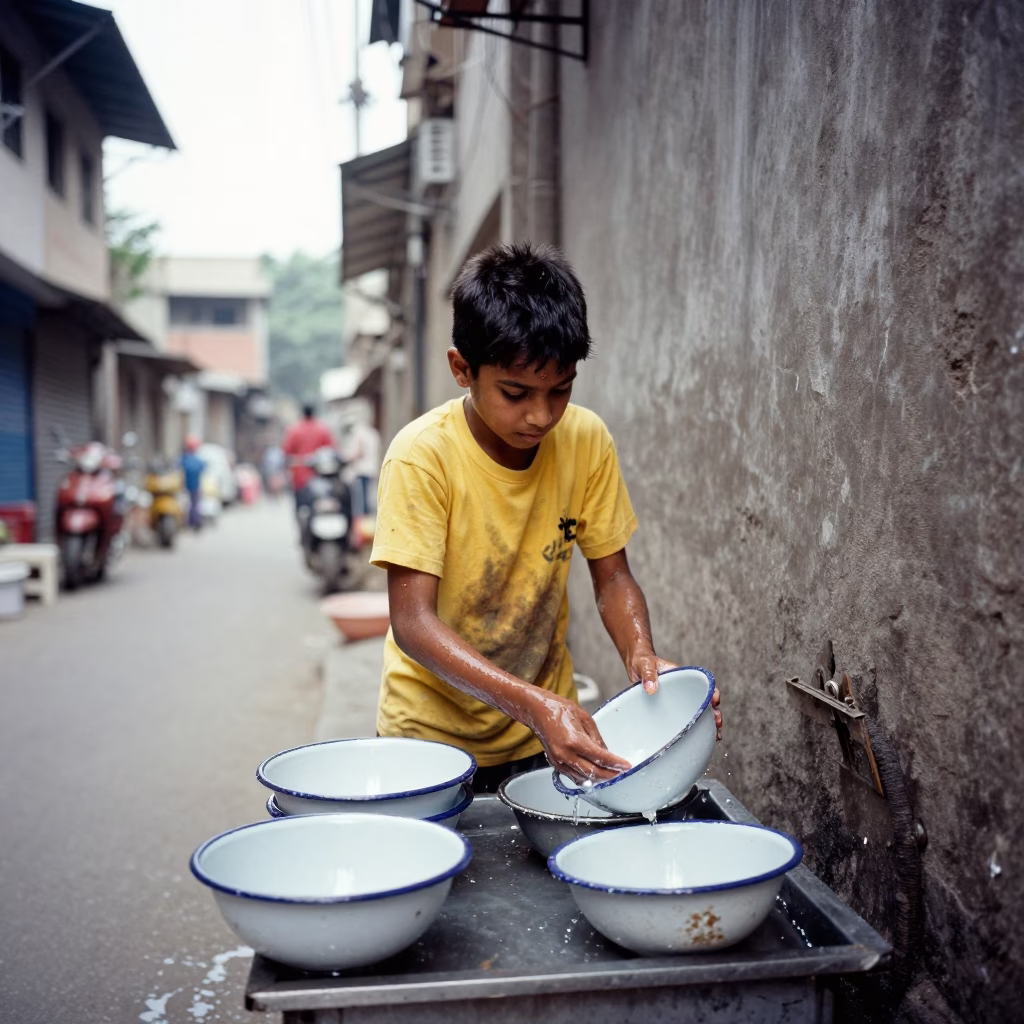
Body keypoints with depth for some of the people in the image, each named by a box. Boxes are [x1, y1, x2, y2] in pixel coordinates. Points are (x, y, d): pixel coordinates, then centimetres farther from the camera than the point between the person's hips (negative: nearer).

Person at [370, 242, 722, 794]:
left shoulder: (586, 440, -10)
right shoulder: (423, 455, -22)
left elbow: (612, 575, -1)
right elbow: (412, 622, -26)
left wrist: (640, 653, -22)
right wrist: (533, 703, -38)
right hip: (434, 732, -3)